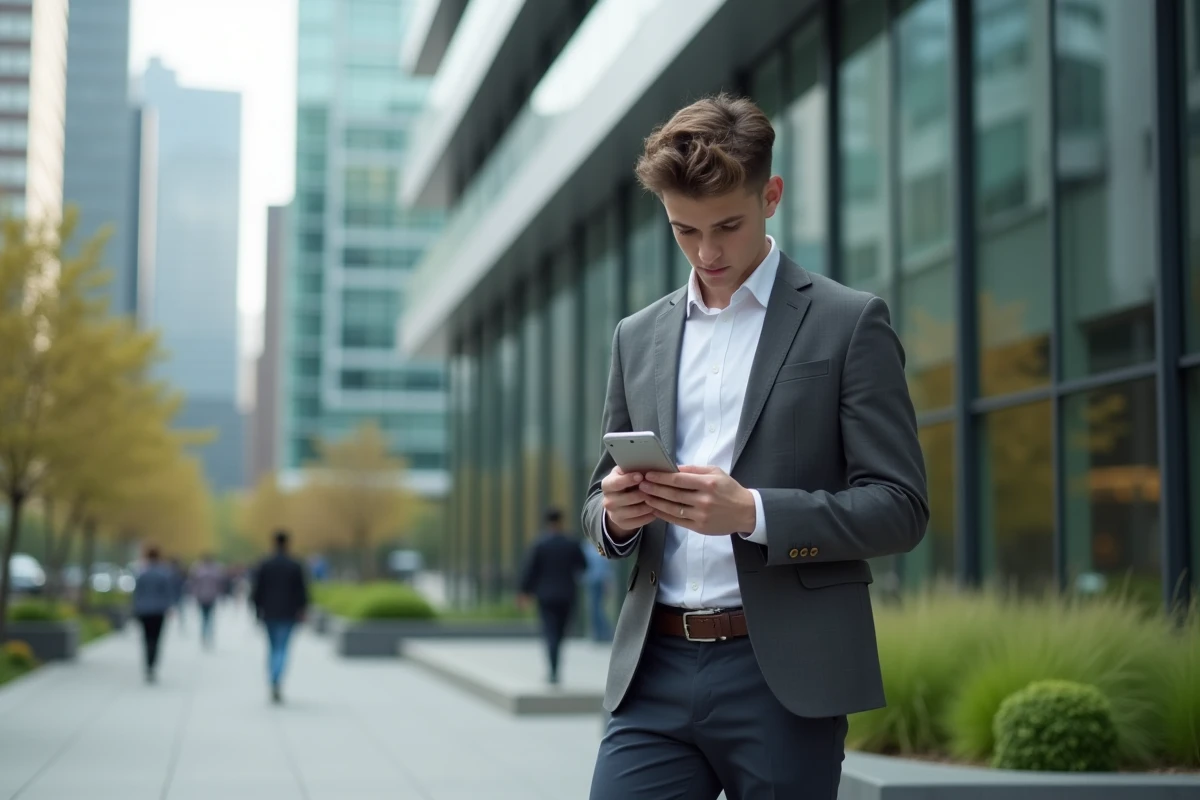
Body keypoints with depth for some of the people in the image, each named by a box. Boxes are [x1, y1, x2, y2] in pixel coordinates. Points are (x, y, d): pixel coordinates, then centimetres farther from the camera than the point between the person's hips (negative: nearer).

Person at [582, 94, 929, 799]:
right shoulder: (639, 337, 14)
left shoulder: (849, 323, 0)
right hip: (655, 670, 4)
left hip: (785, 677, -3)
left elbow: (901, 507, -5)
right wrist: (617, 512, -6)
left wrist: (752, 512, -20)